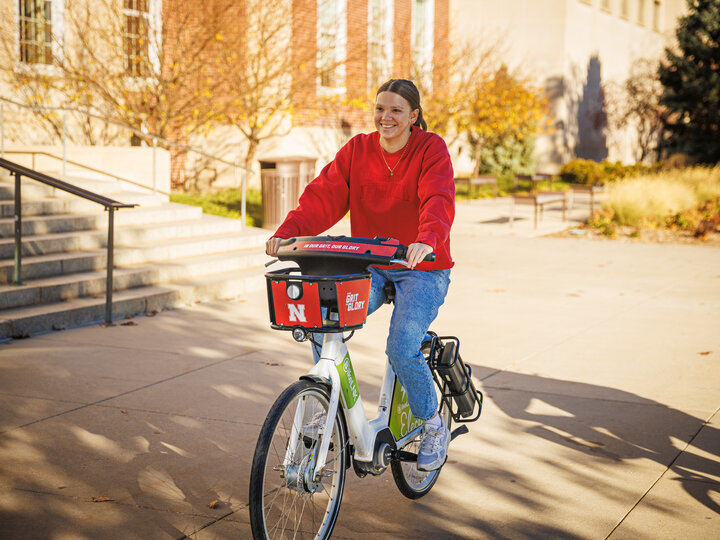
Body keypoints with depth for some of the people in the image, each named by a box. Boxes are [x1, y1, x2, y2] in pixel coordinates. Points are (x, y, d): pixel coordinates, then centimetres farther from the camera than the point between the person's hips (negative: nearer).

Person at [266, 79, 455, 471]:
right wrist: (287, 232, -26)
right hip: (368, 266, 4)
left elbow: (439, 201, -26)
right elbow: (324, 195, -9)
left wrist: (427, 239, -48)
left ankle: (433, 427, 6)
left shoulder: (432, 150, -9)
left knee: (402, 348, -21)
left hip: (421, 268, -4)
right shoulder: (357, 150, 2)